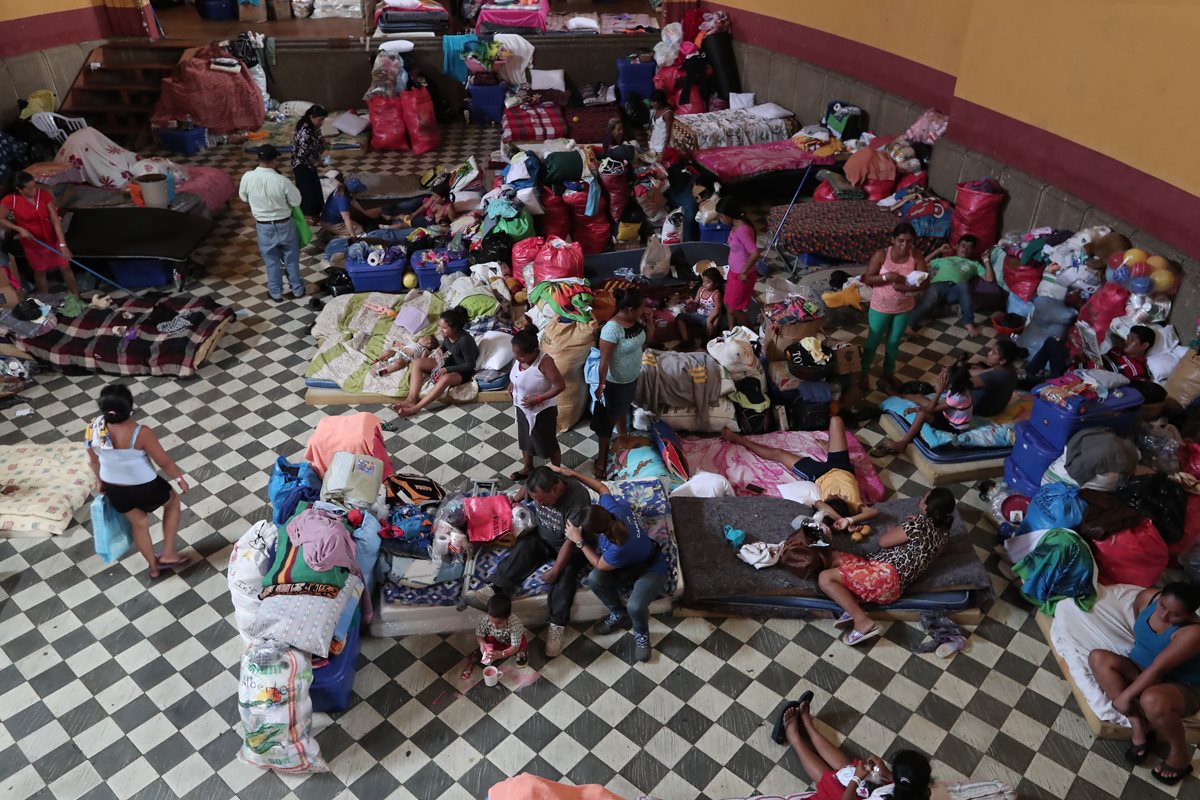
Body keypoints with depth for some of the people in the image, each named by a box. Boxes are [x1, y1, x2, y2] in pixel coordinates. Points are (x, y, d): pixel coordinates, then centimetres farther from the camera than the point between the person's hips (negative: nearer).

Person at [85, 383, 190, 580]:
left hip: (114, 490, 5)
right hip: (144, 488, -5)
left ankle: (153, 567, 47)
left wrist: (101, 482, 20)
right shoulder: (141, 433, -32)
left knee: (139, 523, 29)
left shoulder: (93, 428, -16)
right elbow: (164, 462, -19)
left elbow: (94, 461, 1)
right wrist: (179, 478, 0)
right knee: (172, 501, 27)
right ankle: (168, 554, 29)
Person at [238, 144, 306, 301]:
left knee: (271, 261, 19)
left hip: (263, 226, 2)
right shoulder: (282, 181, -23)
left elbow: (243, 197, 4)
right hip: (284, 225, -2)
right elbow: (296, 202, -11)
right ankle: (297, 289, 31)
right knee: (291, 259, 18)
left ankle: (276, 292, 29)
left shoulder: (248, 177, -15)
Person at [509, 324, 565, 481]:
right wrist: (511, 383, -3)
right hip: (522, 407, 7)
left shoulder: (544, 362, -33)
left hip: (542, 411, -7)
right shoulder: (518, 357, -11)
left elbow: (560, 385, -28)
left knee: (548, 443, 15)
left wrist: (538, 398, -28)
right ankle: (528, 468, 51)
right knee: (525, 438, 26)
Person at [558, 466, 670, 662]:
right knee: (594, 579, -19)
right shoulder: (613, 507, -25)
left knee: (635, 606, -34)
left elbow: (599, 564, -20)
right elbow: (602, 488, -2)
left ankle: (641, 635, 2)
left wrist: (578, 541, -19)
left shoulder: (618, 549, -41)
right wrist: (573, 474, -6)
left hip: (653, 569, -7)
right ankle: (619, 615, 8)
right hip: (631, 563, 7)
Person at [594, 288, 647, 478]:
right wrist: (601, 385, -21)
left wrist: (649, 321, 1)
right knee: (608, 420, 8)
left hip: (632, 378, 8)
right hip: (615, 382, -8)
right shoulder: (612, 329, -33)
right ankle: (601, 459, 24)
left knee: (623, 411, 30)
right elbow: (604, 359, -26)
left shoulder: (636, 320, -8)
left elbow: (645, 341, 13)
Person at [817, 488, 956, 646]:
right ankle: (853, 607, -1)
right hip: (896, 587, 10)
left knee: (825, 578, -12)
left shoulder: (920, 523, -12)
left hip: (886, 575, -10)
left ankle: (863, 621, -15)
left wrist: (893, 530, 17)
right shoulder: (944, 532, 12)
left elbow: (883, 541, -3)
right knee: (833, 557, 13)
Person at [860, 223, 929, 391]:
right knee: (873, 341, 12)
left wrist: (905, 288, -28)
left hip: (904, 308, 2)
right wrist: (887, 277, -31)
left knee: (894, 342, 20)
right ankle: (863, 374, 31)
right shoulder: (881, 254, -18)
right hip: (881, 307, -2)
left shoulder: (917, 257, -13)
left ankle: (889, 373, 40)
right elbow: (868, 279, -16)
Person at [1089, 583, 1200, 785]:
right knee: (1098, 658, -18)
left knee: (1152, 700, -40)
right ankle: (1140, 726, -16)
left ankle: (1180, 755, -10)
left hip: (1182, 687, -7)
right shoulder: (1148, 597, -12)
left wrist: (1126, 696, -28)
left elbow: (1157, 669, -31)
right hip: (1141, 672, 7)